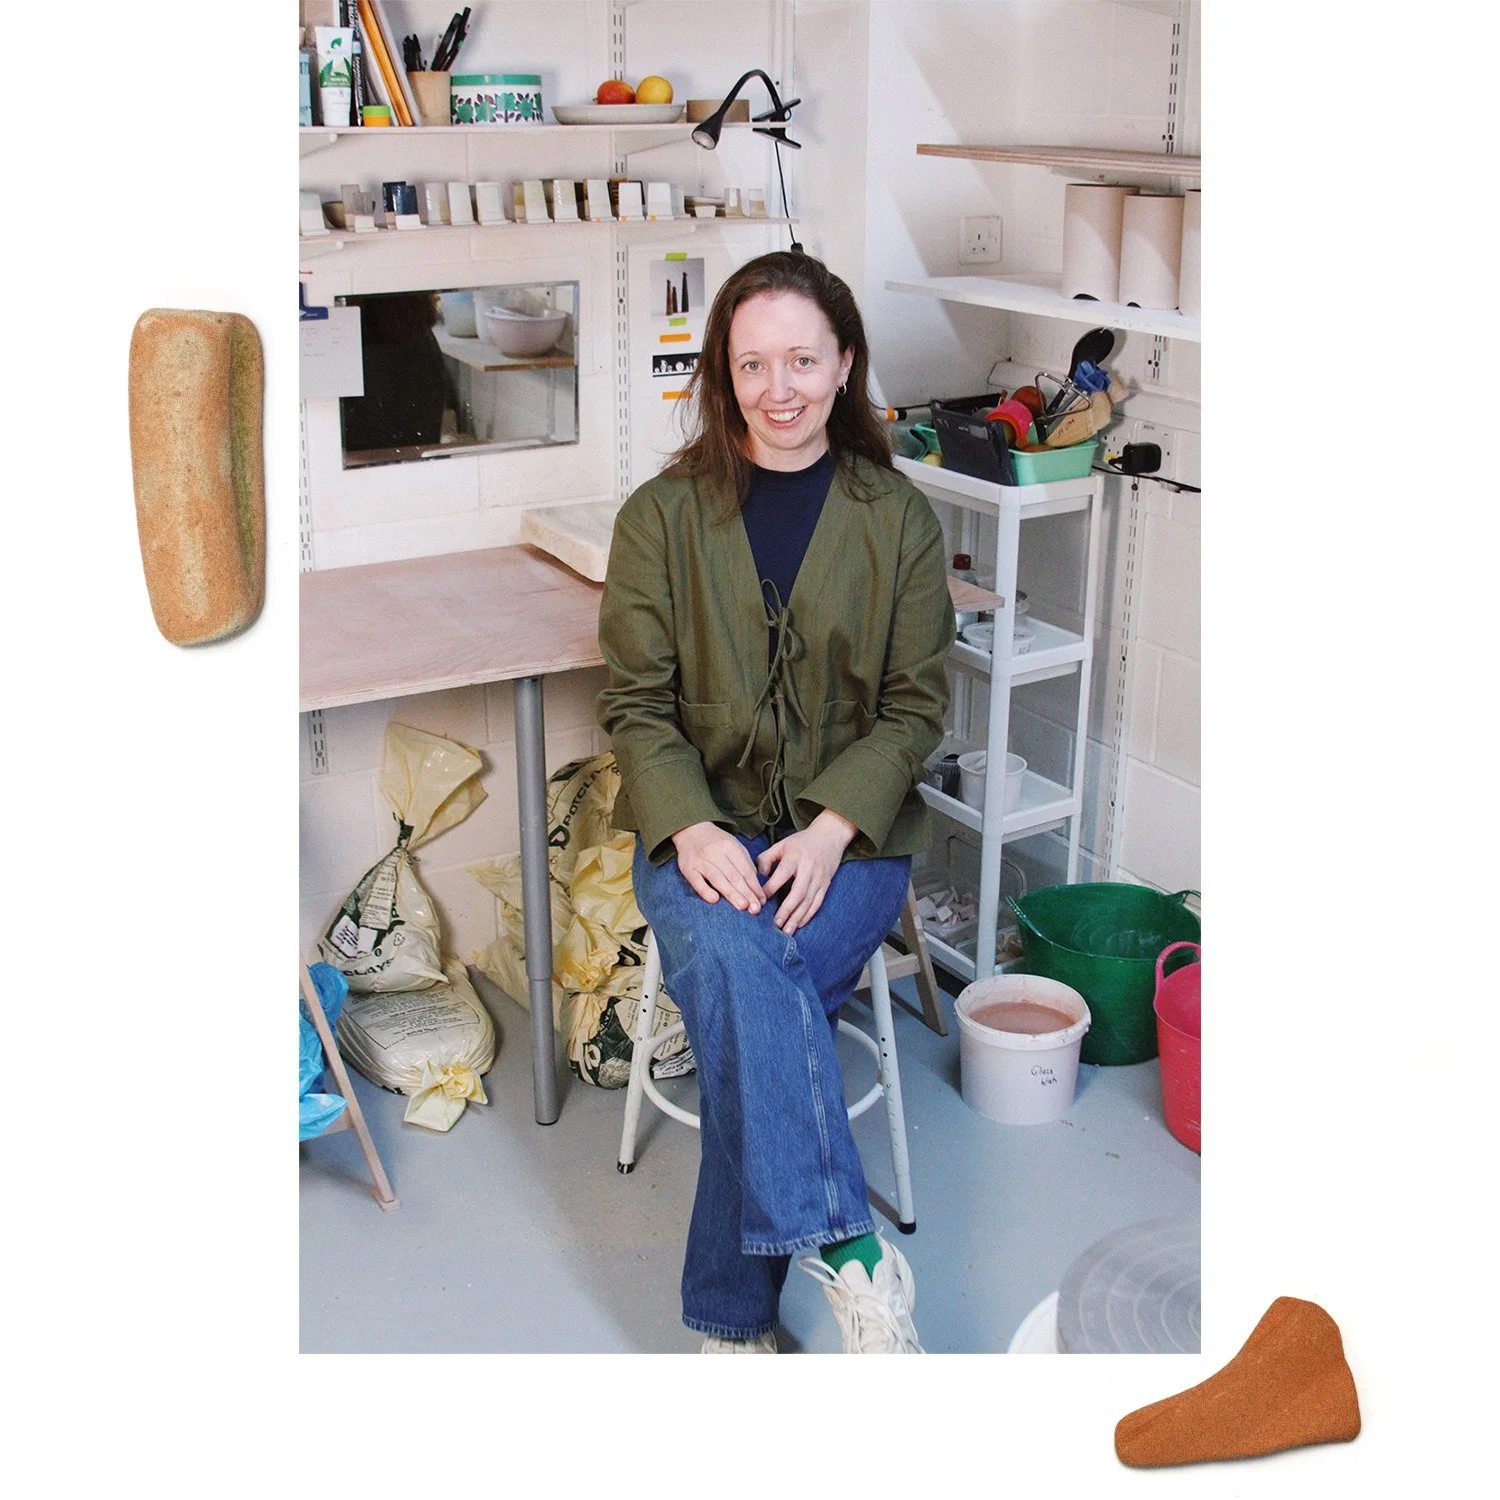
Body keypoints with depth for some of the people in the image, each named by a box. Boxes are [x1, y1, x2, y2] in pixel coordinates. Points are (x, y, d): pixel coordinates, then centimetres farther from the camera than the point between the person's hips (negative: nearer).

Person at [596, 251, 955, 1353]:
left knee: (742, 1011, -27)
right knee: (738, 958, -33)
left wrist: (831, 830, -15)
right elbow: (637, 702, 1)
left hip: (850, 838, 0)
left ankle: (735, 1311, -13)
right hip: (700, 830, 1)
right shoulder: (662, 517, 3)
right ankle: (846, 1251, -28)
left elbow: (915, 705, 1)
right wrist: (691, 828, -17)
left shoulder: (899, 519, 4)